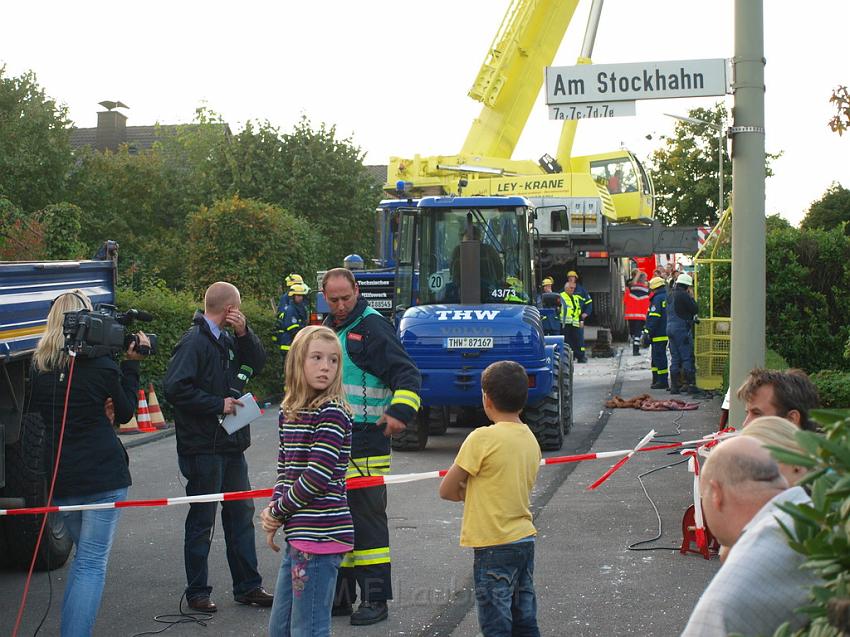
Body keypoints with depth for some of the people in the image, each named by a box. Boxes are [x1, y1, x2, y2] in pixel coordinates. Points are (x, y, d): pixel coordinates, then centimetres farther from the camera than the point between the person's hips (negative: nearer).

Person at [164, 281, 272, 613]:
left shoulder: (227, 340, 11)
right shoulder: (194, 341, -15)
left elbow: (257, 363, 14)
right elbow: (175, 388, -22)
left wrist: (244, 333, -1)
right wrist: (218, 404, -19)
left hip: (231, 445, 9)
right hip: (203, 446, -9)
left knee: (241, 514, 13)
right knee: (202, 521, 3)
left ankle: (247, 586, 22)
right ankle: (197, 592, 14)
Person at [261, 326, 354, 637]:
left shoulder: (332, 412, -12)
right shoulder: (288, 412, 11)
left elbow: (317, 476, -17)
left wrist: (277, 511, -6)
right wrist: (273, 512, -2)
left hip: (320, 535, -8)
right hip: (298, 536, 8)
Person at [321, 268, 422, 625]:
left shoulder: (373, 326, -8)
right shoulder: (329, 328, 17)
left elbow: (407, 374, -13)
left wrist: (401, 411, -27)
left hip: (365, 442, -8)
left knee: (367, 518, -4)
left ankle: (375, 599, 4)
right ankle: (341, 595, 23)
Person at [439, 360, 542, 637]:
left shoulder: (482, 438, -15)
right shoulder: (530, 439, 7)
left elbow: (447, 490, -9)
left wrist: (467, 492, 8)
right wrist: (475, 491, 5)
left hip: (494, 546, -7)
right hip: (525, 540, 7)